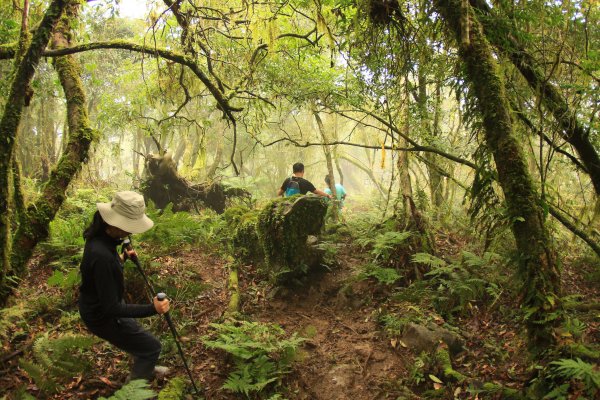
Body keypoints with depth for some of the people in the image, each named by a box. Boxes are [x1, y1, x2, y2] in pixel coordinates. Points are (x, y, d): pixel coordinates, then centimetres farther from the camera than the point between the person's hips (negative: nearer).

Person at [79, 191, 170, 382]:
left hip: (101, 305, 9)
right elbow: (111, 308, -32)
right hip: (103, 317, -9)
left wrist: (121, 259, 15)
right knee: (151, 347, 6)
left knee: (138, 337, 30)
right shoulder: (102, 255, -38)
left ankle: (145, 370, 56)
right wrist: (152, 309, -35)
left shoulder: (99, 237, -10)